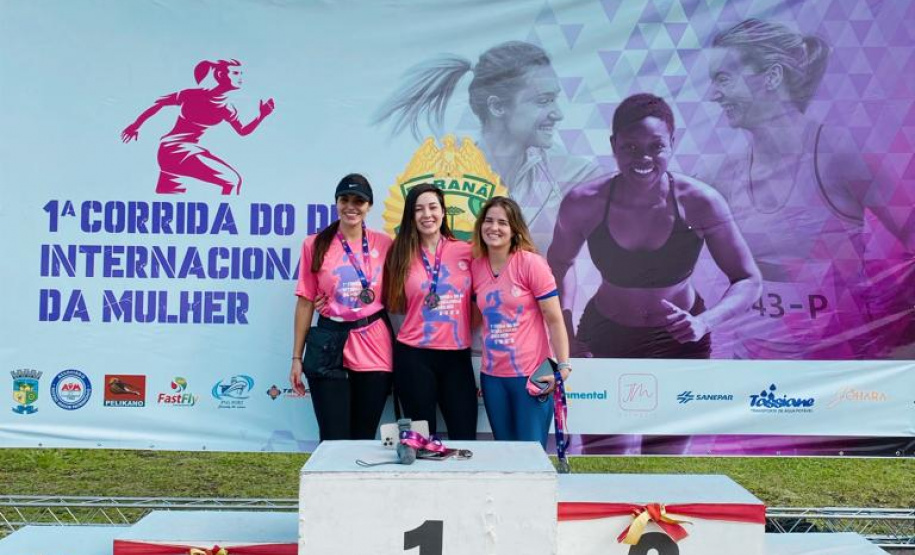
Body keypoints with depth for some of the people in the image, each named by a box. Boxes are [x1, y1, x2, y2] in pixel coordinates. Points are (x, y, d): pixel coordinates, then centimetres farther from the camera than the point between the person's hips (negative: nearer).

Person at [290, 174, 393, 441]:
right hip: (330, 345, -1)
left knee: (364, 437, 10)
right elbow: (305, 302, 2)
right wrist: (297, 357, 2)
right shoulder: (315, 245, 0)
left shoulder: (384, 244, 3)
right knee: (334, 440, 0)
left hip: (374, 349, 1)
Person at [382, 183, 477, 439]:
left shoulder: (466, 252, 2)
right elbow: (395, 305, 11)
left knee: (464, 437, 4)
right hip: (413, 356, -1)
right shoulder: (402, 254, 2)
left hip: (457, 355, 1)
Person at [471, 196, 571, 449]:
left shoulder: (531, 263, -10)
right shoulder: (475, 267, 3)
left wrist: (563, 367, -14)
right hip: (492, 376, 4)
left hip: (531, 375, -4)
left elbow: (554, 319, -9)